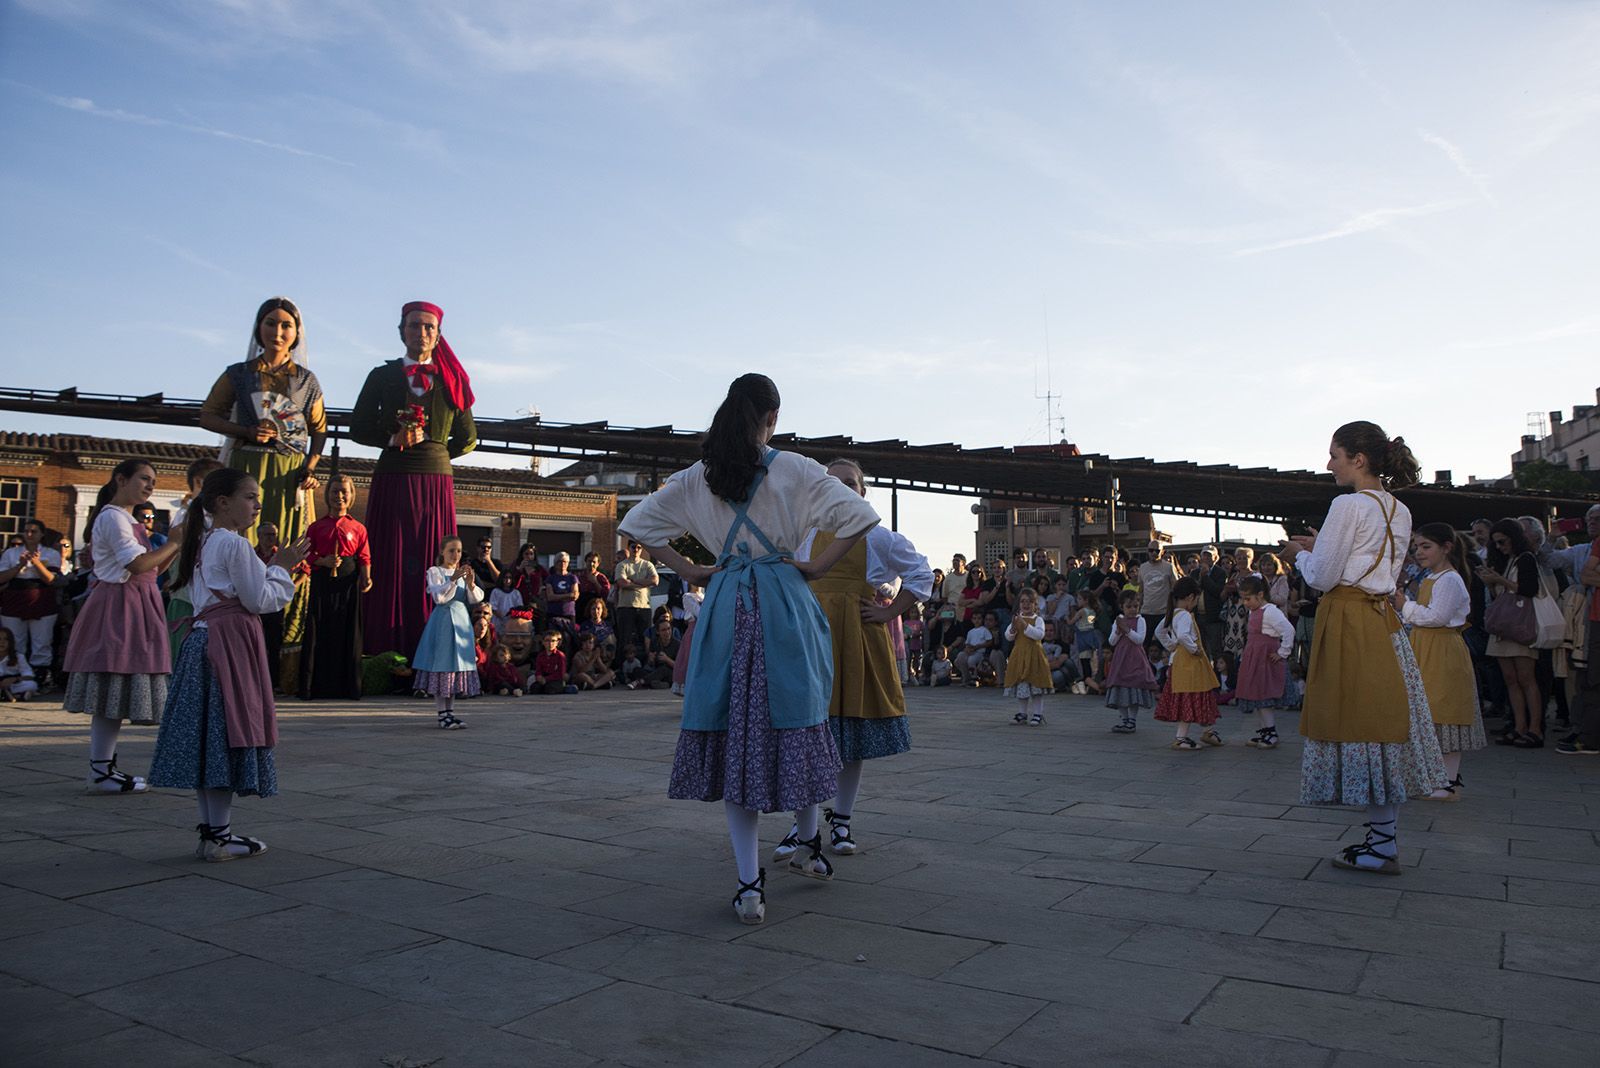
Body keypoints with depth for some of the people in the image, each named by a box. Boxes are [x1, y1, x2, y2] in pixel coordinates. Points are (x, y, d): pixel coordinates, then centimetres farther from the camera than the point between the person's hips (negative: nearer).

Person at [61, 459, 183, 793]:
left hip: (132, 606, 10)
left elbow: (150, 570, 17)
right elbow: (138, 565, -21)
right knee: (113, 689, -9)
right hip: (119, 605, -10)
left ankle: (104, 765, 14)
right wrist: (174, 542, -11)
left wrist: (176, 547, 7)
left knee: (115, 691, 10)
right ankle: (100, 773, -6)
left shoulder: (125, 518, 21)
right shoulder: (112, 517, -10)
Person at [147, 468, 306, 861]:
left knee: (207, 736, 10)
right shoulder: (235, 543, -12)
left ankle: (208, 829, 16)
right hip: (231, 640, -10)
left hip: (203, 637, 10)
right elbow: (257, 600, -12)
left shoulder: (203, 541, 18)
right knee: (227, 732, -5)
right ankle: (219, 837, -1)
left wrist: (270, 567, 18)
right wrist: (281, 568, -1)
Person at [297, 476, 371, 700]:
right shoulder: (316, 527, 12)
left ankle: (347, 687, 7)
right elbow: (307, 555, 8)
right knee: (318, 633, 1)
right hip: (322, 581, 1)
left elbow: (364, 558, 4)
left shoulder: (358, 528, 9)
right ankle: (311, 687, 8)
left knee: (348, 633, 1)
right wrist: (322, 561, -12)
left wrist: (366, 578, -13)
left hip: (348, 582, -1)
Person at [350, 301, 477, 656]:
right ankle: (386, 650, -1)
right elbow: (358, 428, 6)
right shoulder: (383, 376, 9)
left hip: (436, 482, 1)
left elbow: (468, 439, 13)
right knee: (391, 565, -3)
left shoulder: (451, 380, 11)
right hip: (392, 480, -1)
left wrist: (430, 449, 3)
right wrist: (393, 440, -10)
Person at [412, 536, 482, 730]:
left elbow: (475, 599, 4)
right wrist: (453, 580, -25)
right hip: (443, 621, -5)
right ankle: (442, 715, -2)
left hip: (462, 620, 5)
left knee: (457, 665, 7)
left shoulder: (464, 572, 12)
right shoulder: (434, 571, -2)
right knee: (441, 665, -5)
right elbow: (439, 598, -14)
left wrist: (471, 584, -14)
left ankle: (450, 711, 14)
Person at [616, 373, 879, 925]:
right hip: (785, 604, -2)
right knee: (793, 720, 14)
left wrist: (688, 570, 11)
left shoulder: (698, 477, 7)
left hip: (725, 608, 2)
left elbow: (637, 522, 11)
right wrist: (817, 566, 0)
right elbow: (859, 515, -9)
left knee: (733, 733, 4)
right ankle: (811, 846, 31)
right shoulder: (794, 469, -2)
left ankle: (749, 884, 3)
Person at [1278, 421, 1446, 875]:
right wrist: (1321, 547, 17)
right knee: (1382, 721, 11)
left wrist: (1301, 554, 5)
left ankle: (1383, 846, 4)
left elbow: (1323, 578, -14)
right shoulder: (1399, 512, 12)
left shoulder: (1348, 505, -14)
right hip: (1384, 619, 9)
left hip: (1348, 624, -9)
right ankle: (1383, 837, 18)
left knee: (1359, 724, -2)